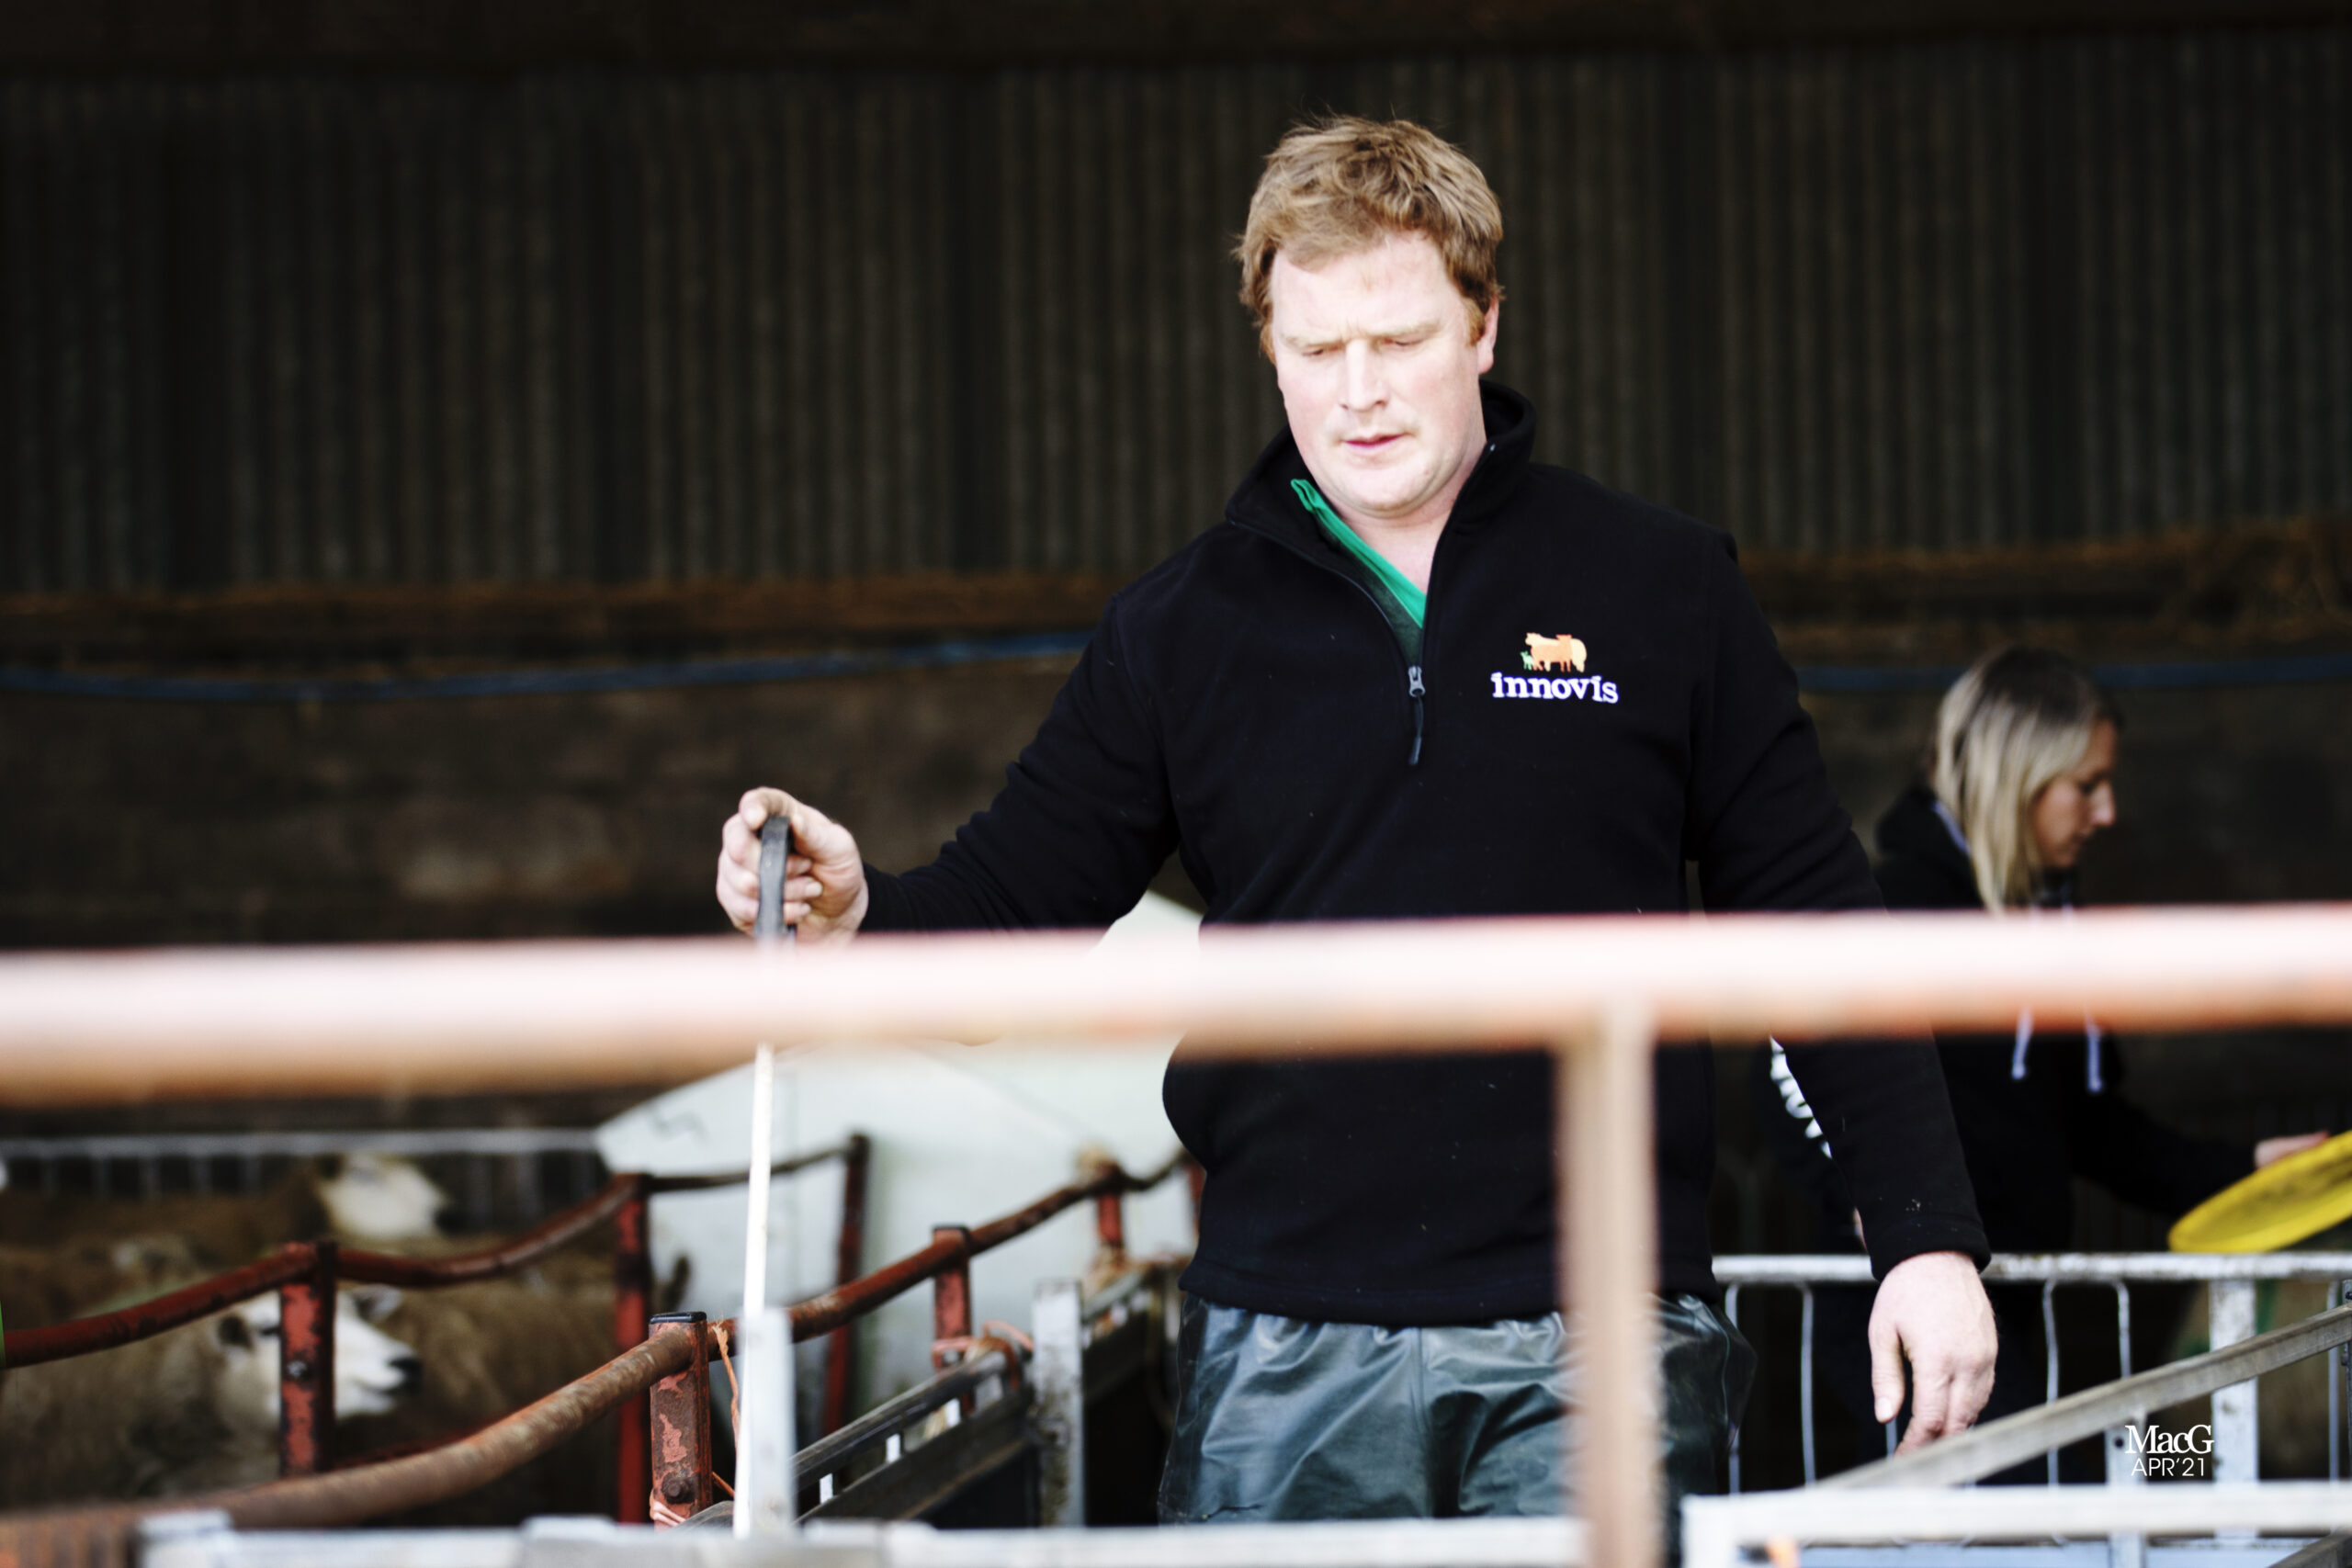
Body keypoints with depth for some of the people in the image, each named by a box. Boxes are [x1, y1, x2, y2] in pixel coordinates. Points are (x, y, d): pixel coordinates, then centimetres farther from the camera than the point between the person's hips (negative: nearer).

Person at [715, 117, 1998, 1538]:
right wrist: (861, 915, -14)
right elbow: (1008, 910, 9)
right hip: (1289, 1360, 1)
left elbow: (1817, 926, 6)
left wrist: (1930, 1235, 1)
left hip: (1597, 1362, -1)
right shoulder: (1184, 630, 7)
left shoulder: (1664, 591, 5)